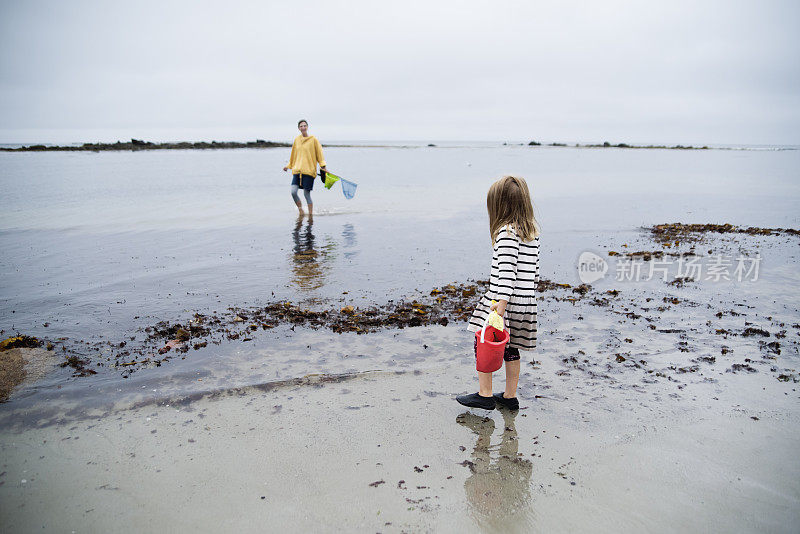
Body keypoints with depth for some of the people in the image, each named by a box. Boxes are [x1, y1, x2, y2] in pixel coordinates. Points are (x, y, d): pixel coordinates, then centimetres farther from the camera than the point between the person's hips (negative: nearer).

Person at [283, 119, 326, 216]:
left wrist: (322, 166, -12)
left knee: (306, 194, -4)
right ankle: (301, 211, 11)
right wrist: (288, 166, 27)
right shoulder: (297, 140, 12)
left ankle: (310, 214, 11)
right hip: (297, 170, 4)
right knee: (293, 192, -9)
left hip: (309, 170, -4)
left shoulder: (313, 139, -1)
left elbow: (319, 153, 0)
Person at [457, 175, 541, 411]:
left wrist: (502, 301, -26)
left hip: (504, 299, -8)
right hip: (526, 301, 8)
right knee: (510, 348, 17)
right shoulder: (533, 231, 11)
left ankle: (485, 395, 9)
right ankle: (510, 397, 26)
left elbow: (507, 269, -23)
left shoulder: (506, 232, -15)